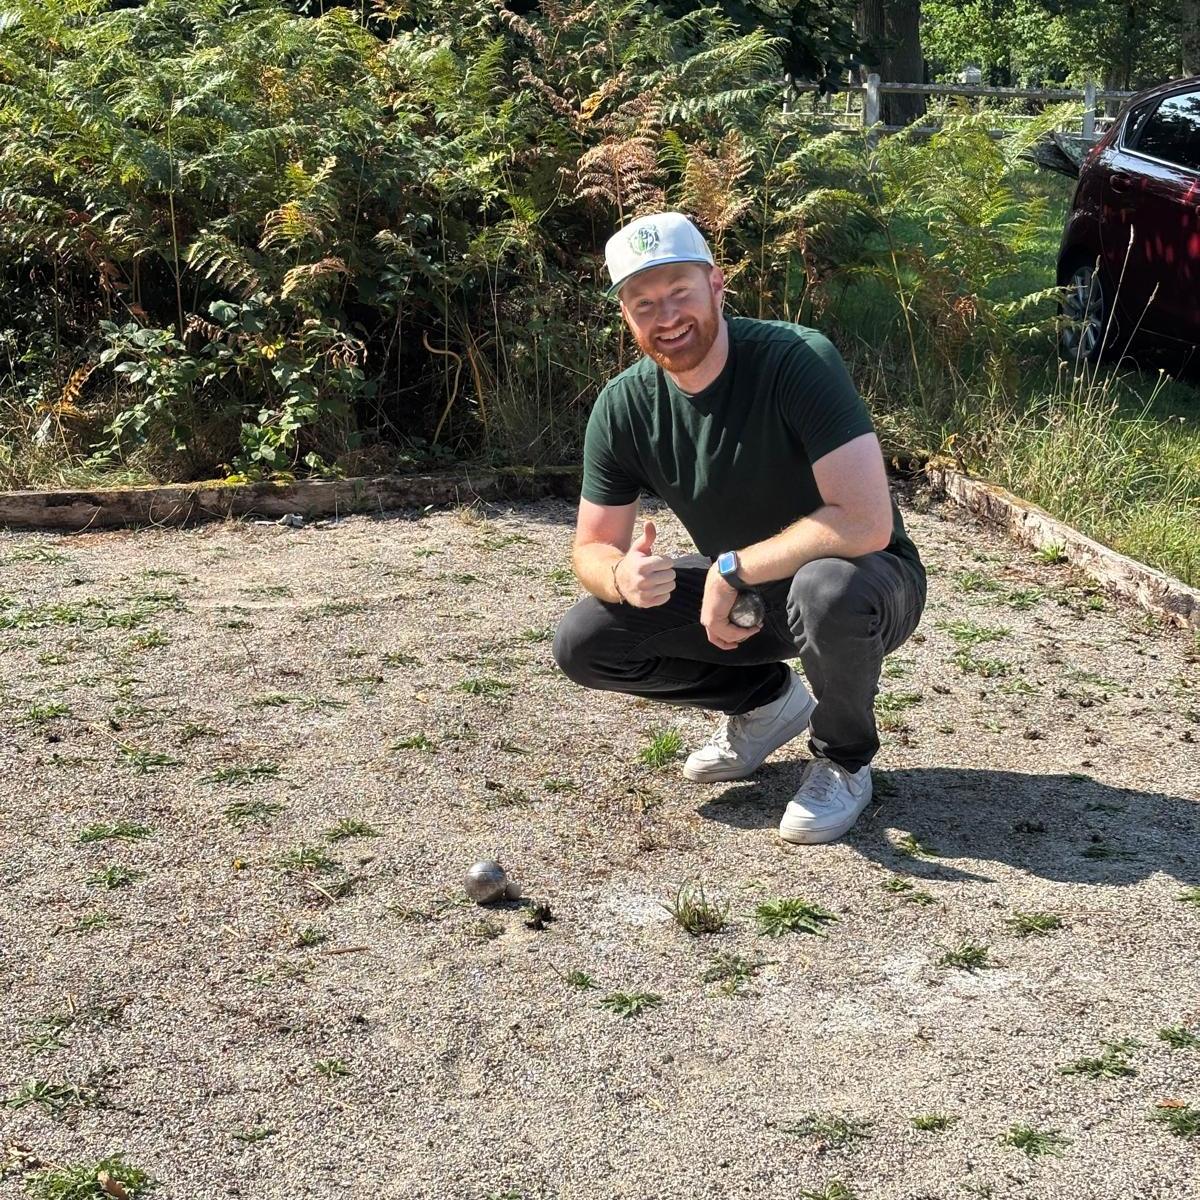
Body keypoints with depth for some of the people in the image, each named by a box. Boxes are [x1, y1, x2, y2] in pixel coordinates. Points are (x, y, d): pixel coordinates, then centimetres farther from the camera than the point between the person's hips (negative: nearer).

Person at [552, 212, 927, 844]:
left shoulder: (799, 360, -27)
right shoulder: (623, 407, -10)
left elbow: (866, 521, -35)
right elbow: (592, 547, -3)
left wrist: (732, 569, -28)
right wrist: (621, 576, -28)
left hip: (868, 580, -5)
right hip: (735, 595, 5)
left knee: (830, 588, -41)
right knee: (581, 643, -11)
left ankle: (844, 759, -8)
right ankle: (765, 700, 12)